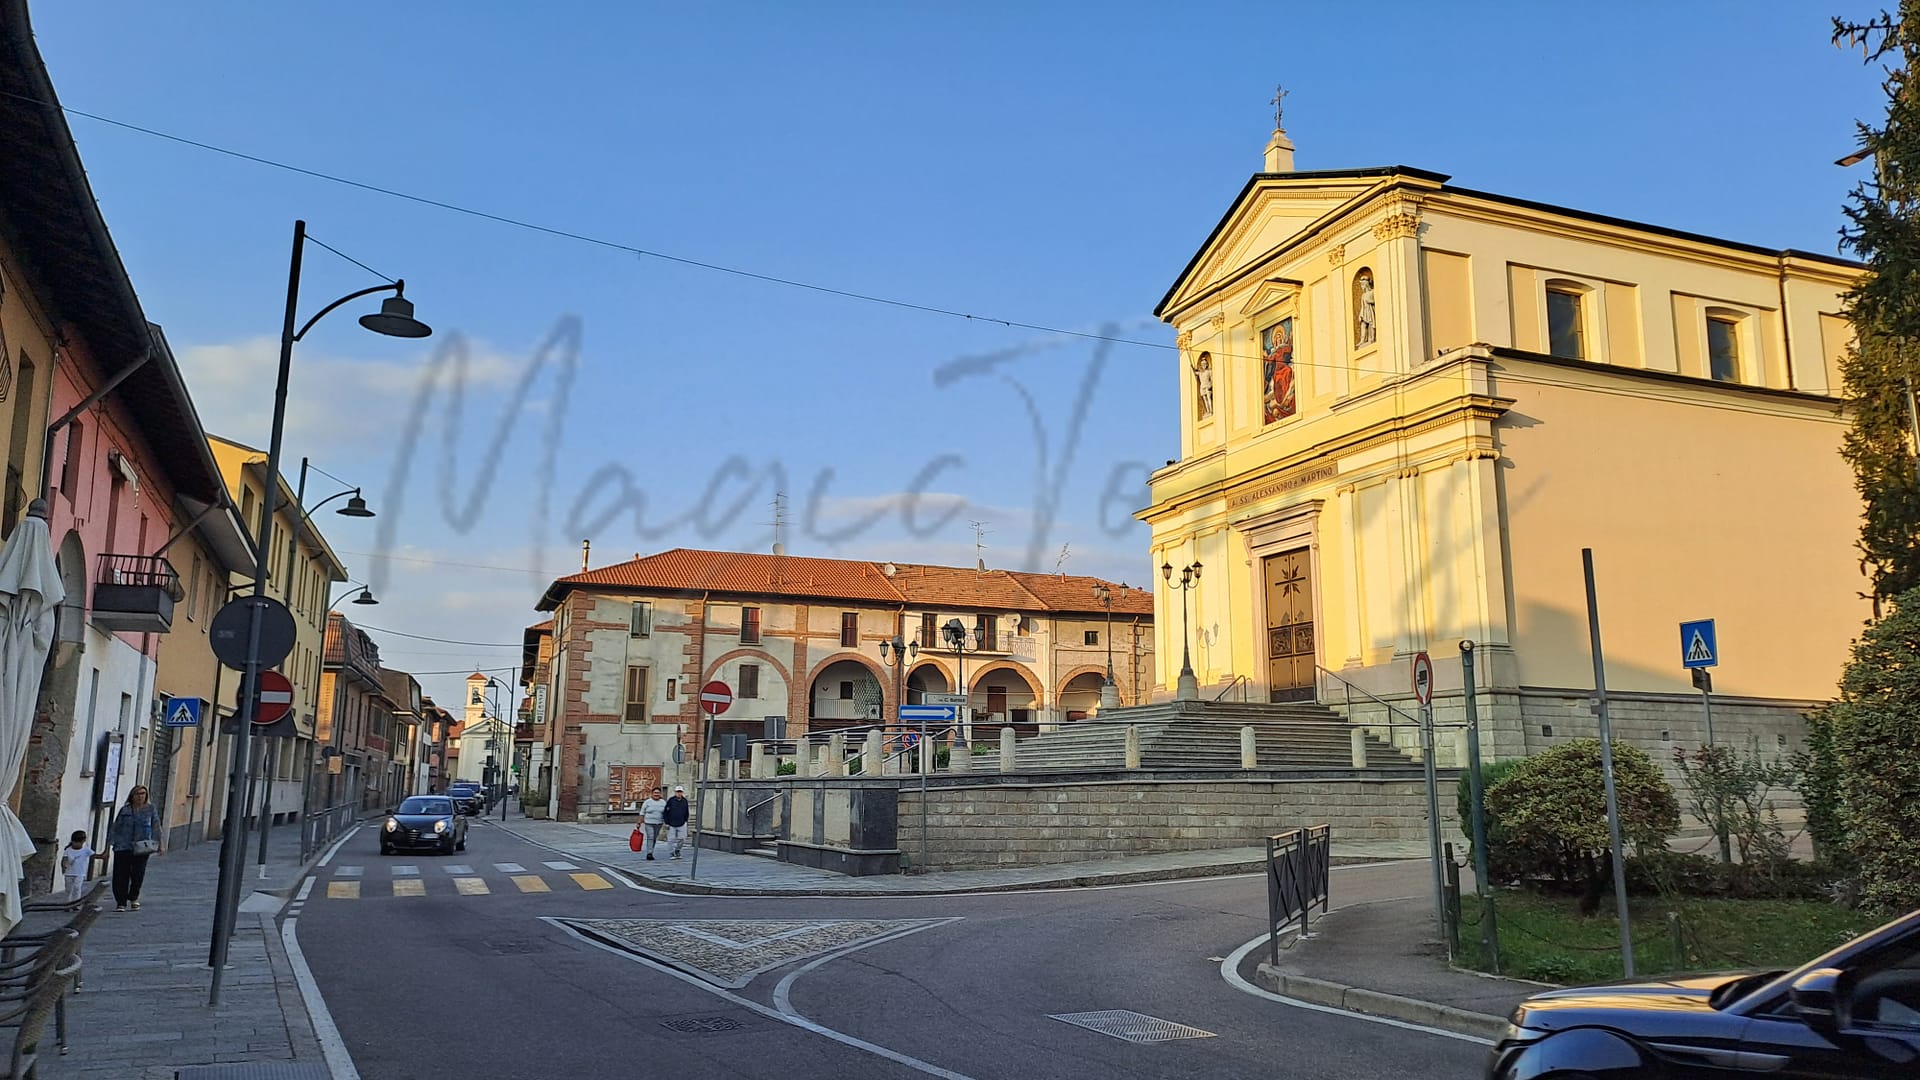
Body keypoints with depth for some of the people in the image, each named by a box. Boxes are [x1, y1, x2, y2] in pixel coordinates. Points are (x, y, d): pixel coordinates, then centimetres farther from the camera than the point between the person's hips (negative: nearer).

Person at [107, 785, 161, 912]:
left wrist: (158, 843, -1)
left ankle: (133, 898, 25)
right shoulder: (124, 810, 6)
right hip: (122, 847, 0)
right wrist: (109, 845, 4)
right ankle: (121, 903, 8)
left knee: (138, 874, 1)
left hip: (142, 848, 0)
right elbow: (115, 828, 8)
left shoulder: (151, 809, 6)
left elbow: (156, 827, 5)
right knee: (121, 876, -1)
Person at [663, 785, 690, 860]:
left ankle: (677, 851, 23)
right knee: (672, 839, -1)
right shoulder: (671, 800, -7)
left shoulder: (684, 801, 6)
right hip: (671, 824, -3)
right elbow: (666, 812, -4)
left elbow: (686, 812, 16)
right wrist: (666, 823, -7)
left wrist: (685, 821, 10)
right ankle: (671, 854, 10)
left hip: (681, 824, 3)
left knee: (682, 839, 1)